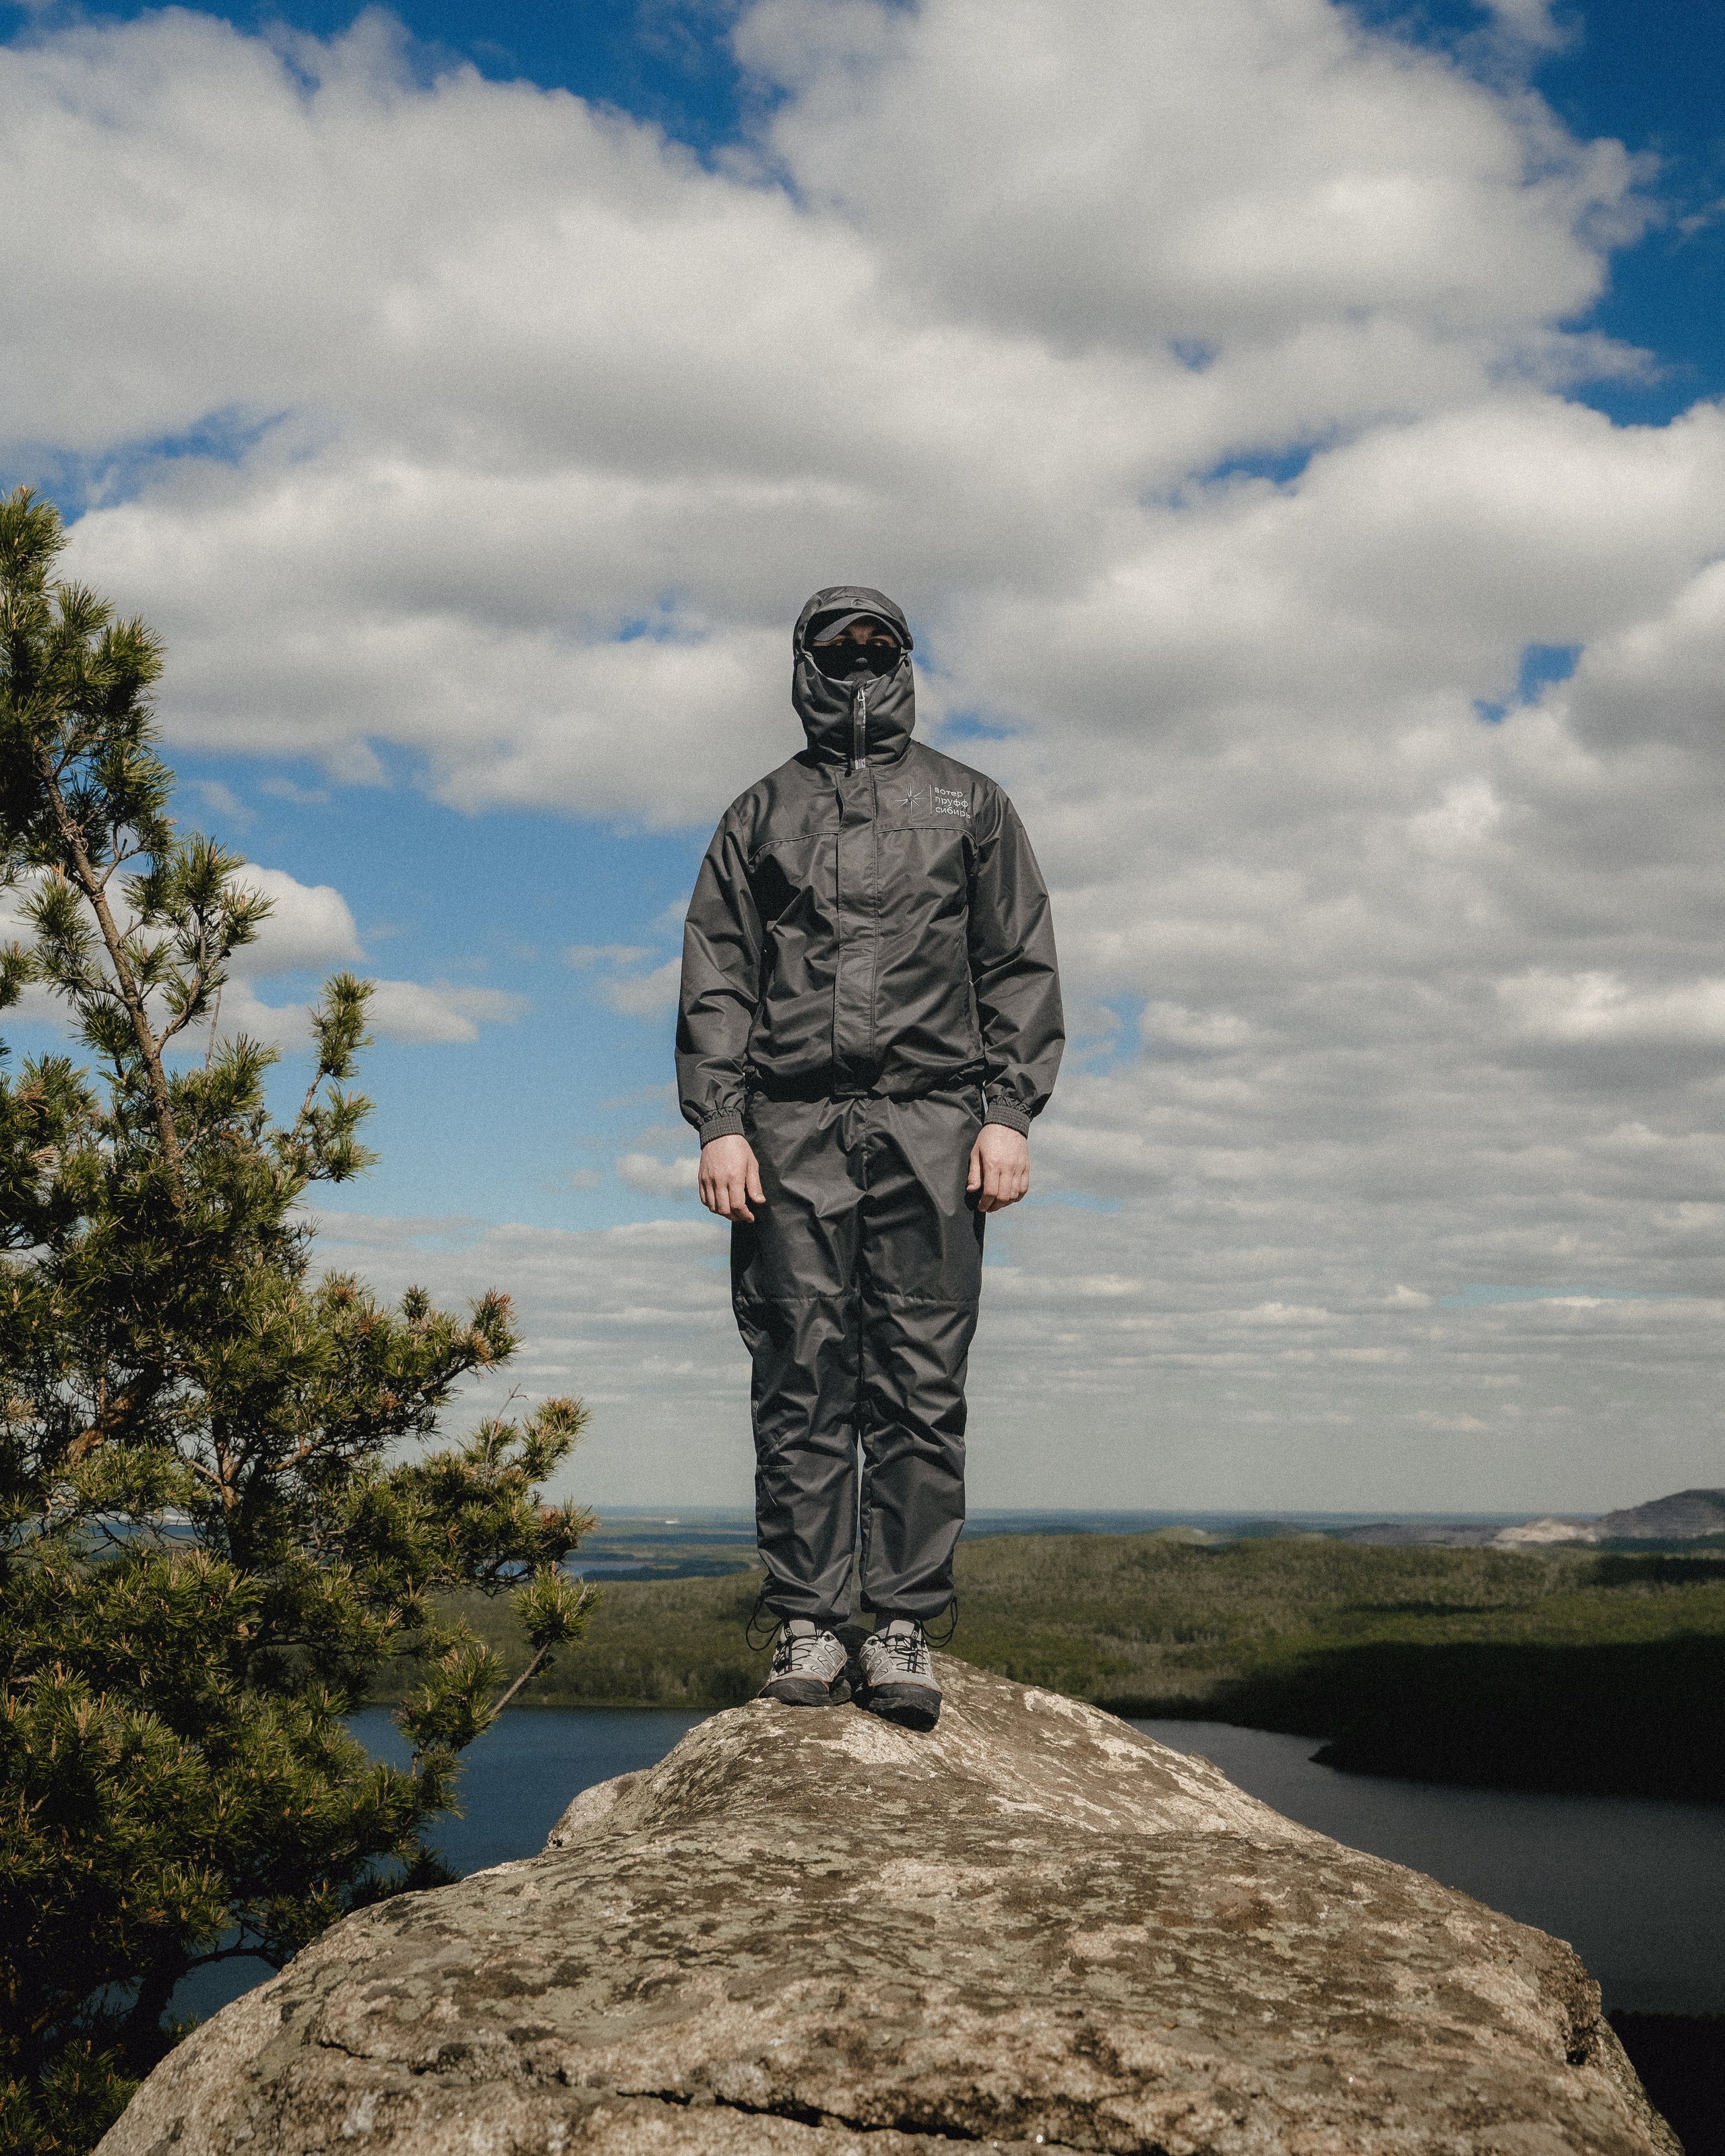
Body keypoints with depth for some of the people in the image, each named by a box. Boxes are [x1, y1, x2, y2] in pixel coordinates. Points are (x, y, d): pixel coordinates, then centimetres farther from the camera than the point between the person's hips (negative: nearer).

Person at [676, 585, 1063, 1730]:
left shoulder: (970, 805, 17)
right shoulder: (760, 817, 18)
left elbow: (1022, 969, 10)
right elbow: (717, 984, 11)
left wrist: (1009, 1114, -3)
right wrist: (719, 1123, -2)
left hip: (930, 1126, 0)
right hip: (792, 1131, 1)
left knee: (920, 1383, -4)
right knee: (803, 1383, -2)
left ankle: (906, 1627, -1)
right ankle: (808, 1625, 1)